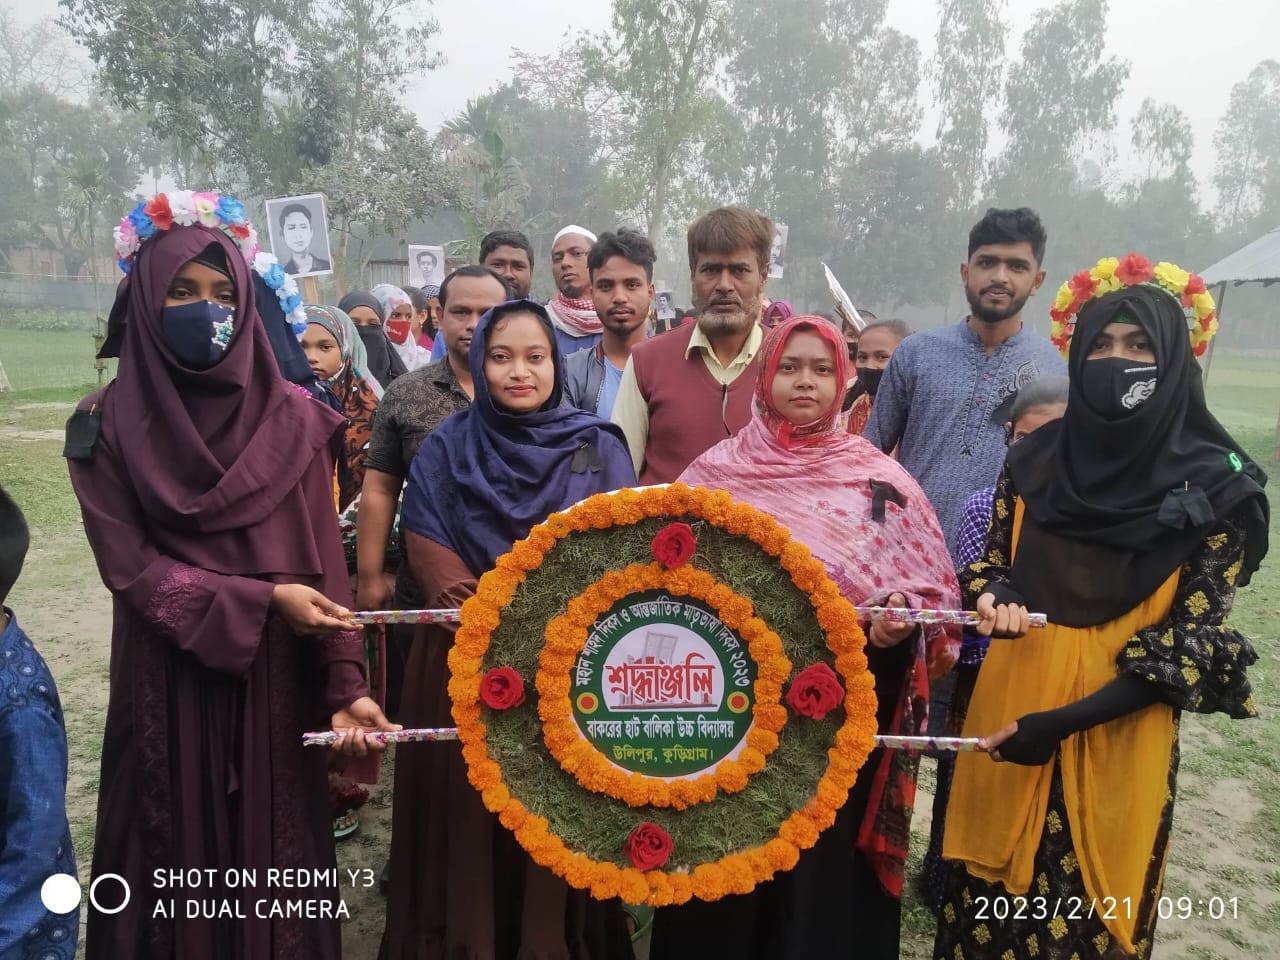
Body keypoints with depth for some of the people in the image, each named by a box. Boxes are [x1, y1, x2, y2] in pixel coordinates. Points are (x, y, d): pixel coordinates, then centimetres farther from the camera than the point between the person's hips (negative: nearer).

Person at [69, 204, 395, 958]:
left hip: (278, 679, 1)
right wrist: (261, 600, -16)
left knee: (274, 847, 9)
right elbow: (129, 566, -6)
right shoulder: (108, 427, -2)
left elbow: (323, 563, -4)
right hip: (168, 681, 0)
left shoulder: (294, 421, 0)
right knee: (177, 856, 10)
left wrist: (345, 684, -13)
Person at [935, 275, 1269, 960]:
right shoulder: (1034, 459, 0)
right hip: (1011, 702, 3)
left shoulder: (1216, 486, -8)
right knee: (992, 898, 15)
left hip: (1119, 729, -2)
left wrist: (1066, 720, -16)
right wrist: (994, 599, -15)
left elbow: (1194, 640, -9)